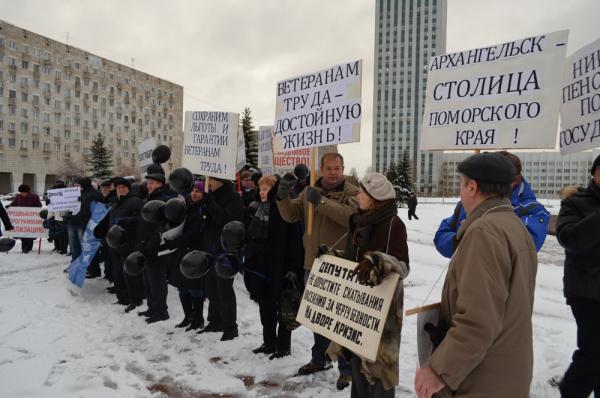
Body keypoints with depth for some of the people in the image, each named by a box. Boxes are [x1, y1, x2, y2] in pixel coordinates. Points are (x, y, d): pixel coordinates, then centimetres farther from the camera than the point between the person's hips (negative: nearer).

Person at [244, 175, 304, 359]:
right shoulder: (258, 208, 11)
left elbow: (294, 240, -17)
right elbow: (251, 236, 19)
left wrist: (293, 267, -19)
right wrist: (248, 258, 17)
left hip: (278, 268, -8)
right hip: (259, 266, 8)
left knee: (282, 309, 5)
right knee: (265, 307, 17)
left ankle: (284, 346, 19)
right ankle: (269, 342, 32)